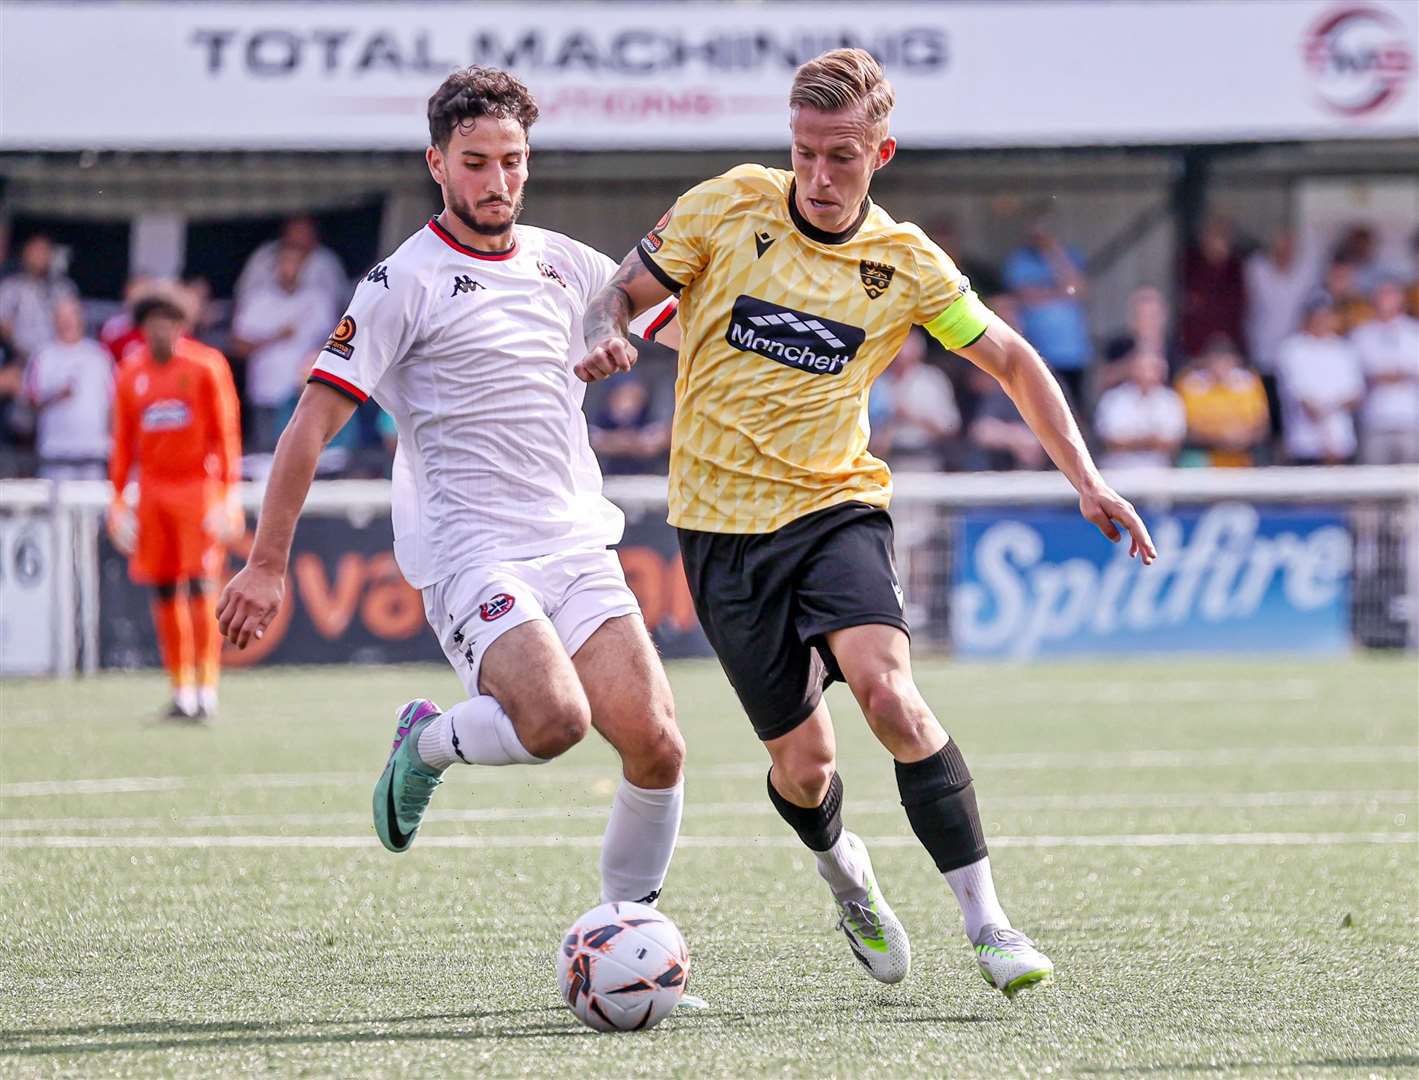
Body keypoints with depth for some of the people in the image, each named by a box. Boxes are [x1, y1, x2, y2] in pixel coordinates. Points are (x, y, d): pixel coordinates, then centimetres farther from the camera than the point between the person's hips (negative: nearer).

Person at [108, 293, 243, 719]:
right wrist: (117, 498, 11)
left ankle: (207, 688, -9)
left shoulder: (206, 366, -2)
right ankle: (181, 689, 9)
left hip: (199, 487, -4)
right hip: (152, 489, 4)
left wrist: (230, 495, -8)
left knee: (201, 587, -10)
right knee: (164, 591, 3)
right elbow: (123, 440, 14)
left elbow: (226, 433, -2)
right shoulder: (131, 373, 9)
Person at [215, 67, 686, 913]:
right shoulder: (407, 282, -4)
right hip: (472, 553, -6)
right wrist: (268, 565, -8)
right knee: (554, 719, -28)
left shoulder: (561, 263, 14)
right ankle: (429, 743, 4)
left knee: (657, 747, -8)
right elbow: (313, 423, -5)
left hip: (578, 548, 6)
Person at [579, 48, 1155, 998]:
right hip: (724, 524, 0)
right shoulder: (729, 208, -4)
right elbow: (623, 294, 4)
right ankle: (846, 874, 36)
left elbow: (1011, 359, 11)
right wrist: (605, 339, -21)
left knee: (888, 692, -27)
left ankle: (986, 920, -21)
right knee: (802, 761, 0)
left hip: (836, 507, 0)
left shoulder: (908, 266, -1)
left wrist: (1086, 480, 3)